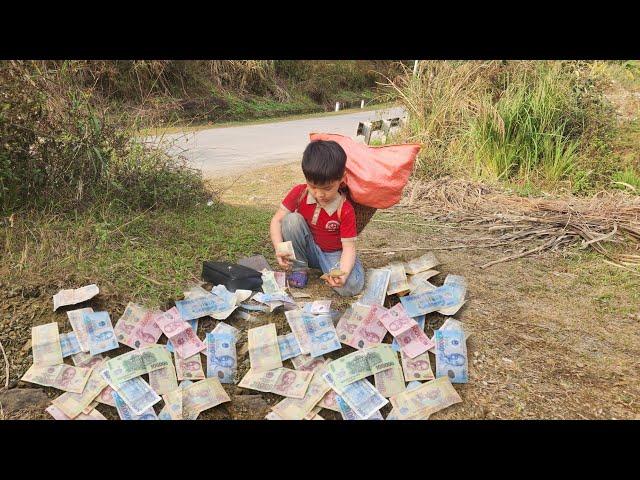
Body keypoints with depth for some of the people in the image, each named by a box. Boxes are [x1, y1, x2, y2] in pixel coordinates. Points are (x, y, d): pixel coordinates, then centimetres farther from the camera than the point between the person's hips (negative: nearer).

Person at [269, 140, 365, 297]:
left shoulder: (346, 210, -22)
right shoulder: (299, 193, -15)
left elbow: (349, 247, -23)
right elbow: (277, 220, -11)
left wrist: (343, 273, -42)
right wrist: (279, 248, -29)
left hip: (333, 254, -2)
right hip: (307, 248, 3)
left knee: (351, 287, -30)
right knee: (291, 220, -25)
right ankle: (299, 268, -8)